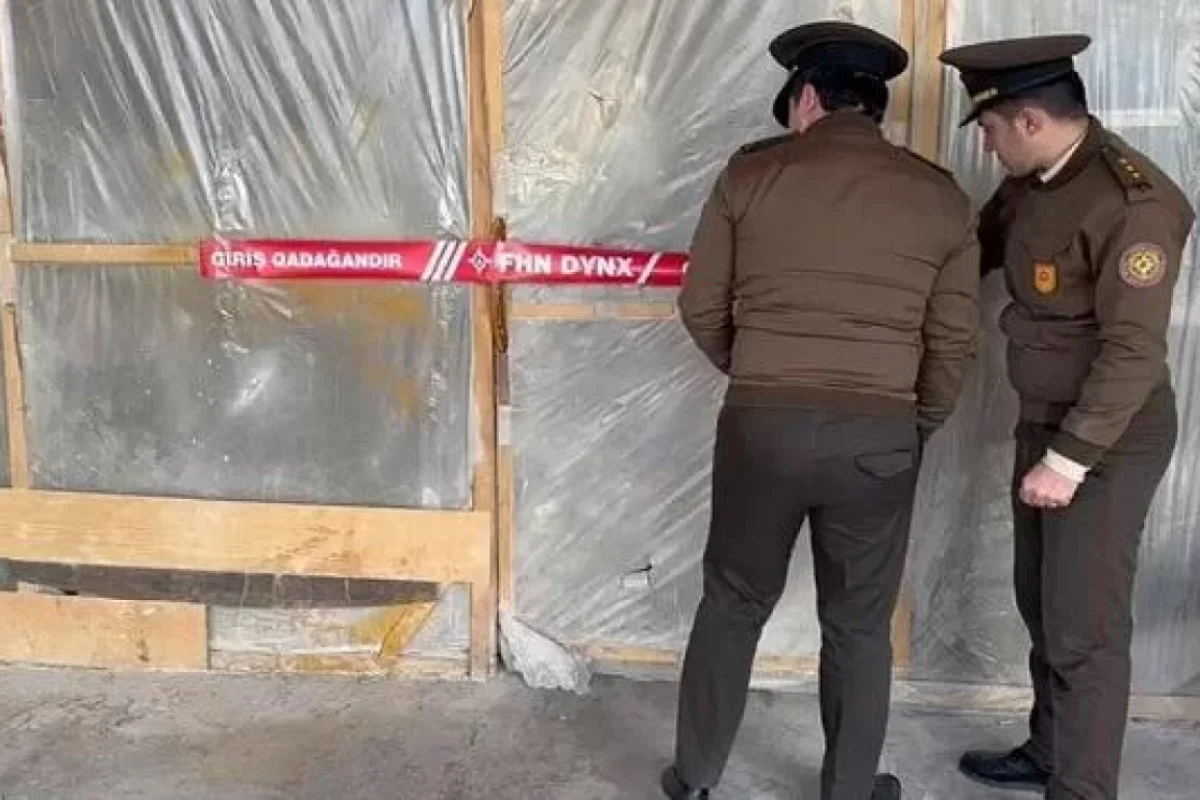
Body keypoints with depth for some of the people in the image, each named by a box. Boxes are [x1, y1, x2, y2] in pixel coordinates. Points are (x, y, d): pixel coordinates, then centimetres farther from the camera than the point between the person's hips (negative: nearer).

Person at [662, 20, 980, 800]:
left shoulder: (751, 173, 0)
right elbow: (956, 340, 3)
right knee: (859, 624, 16)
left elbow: (701, 307, 4)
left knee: (733, 604, 17)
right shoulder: (940, 196, 3)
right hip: (879, 434, 0)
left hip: (762, 422, 0)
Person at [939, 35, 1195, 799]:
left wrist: (1071, 459, -23)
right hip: (1048, 424, 9)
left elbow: (1134, 351, -25)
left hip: (1108, 442, -9)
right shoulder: (1032, 182, 2)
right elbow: (971, 250, 17)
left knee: (1085, 629, 1)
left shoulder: (1131, 202, -24)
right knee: (1043, 606, 20)